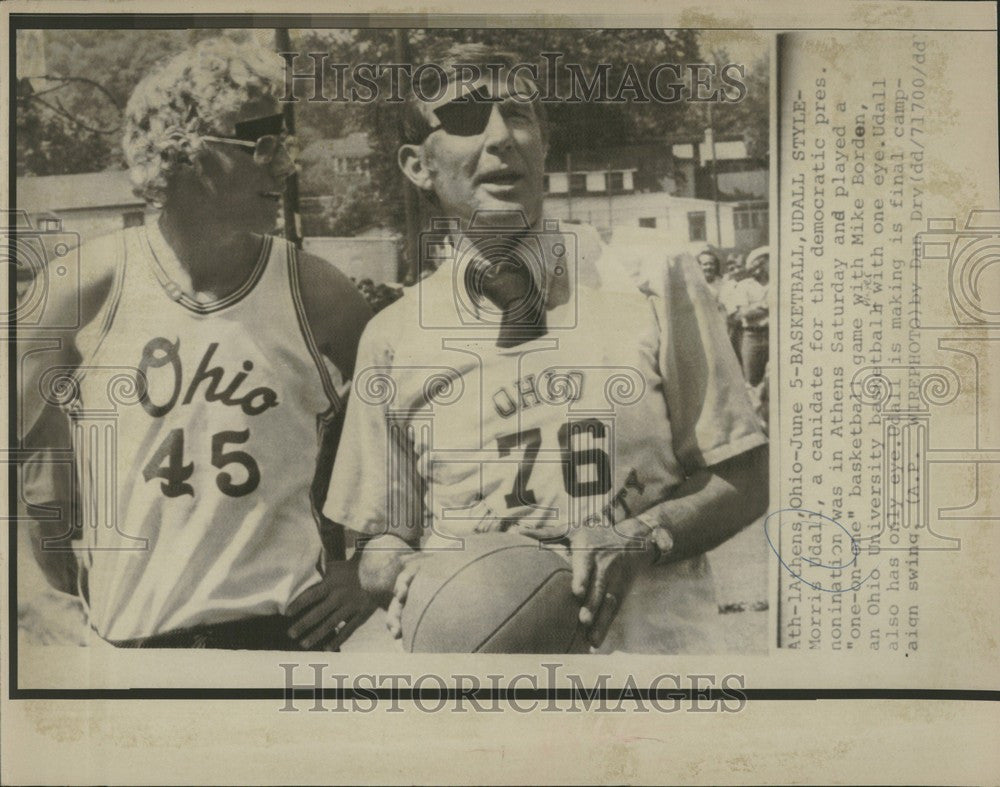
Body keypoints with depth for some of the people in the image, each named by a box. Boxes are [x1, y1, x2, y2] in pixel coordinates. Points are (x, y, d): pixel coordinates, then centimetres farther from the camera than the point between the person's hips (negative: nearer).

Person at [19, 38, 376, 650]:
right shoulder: (92, 288, -4)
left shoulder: (317, 297, -3)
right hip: (126, 633, 1)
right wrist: (57, 579, 3)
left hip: (285, 627, 0)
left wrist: (369, 573, 1)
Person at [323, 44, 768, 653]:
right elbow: (381, 538, 11)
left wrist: (640, 538, -11)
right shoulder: (391, 340, 4)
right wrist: (406, 572, -10)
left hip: (642, 642, 1)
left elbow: (746, 481, 5)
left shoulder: (655, 284, 2)